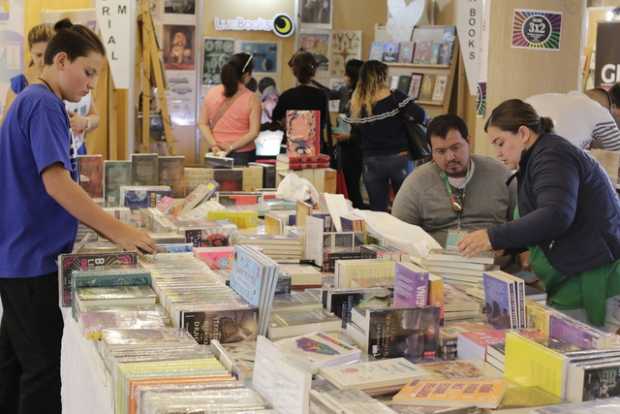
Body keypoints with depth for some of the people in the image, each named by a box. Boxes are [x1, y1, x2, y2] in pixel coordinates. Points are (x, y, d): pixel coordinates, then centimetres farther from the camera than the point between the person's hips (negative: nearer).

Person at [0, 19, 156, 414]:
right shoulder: (44, 104, -16)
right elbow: (57, 183, -25)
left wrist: (104, 225, 14)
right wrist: (118, 231, -23)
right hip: (32, 258, -10)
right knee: (42, 368, -3)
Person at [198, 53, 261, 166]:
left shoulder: (212, 92, 1)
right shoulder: (252, 98, -9)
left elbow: (203, 124, 2)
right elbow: (253, 133, -13)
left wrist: (214, 145, -4)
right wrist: (231, 147, -11)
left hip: (216, 153, 4)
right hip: (242, 155, -4)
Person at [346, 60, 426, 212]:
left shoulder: (357, 104, -3)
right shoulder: (396, 98, -11)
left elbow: (356, 134, 1)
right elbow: (421, 116, -14)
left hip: (371, 161, 2)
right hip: (399, 158, -2)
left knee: (378, 210, 10)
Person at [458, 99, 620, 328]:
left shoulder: (552, 156, -11)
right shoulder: (541, 156, 22)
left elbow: (556, 216, -26)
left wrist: (493, 238, -26)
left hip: (592, 274, -10)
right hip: (574, 274, 10)